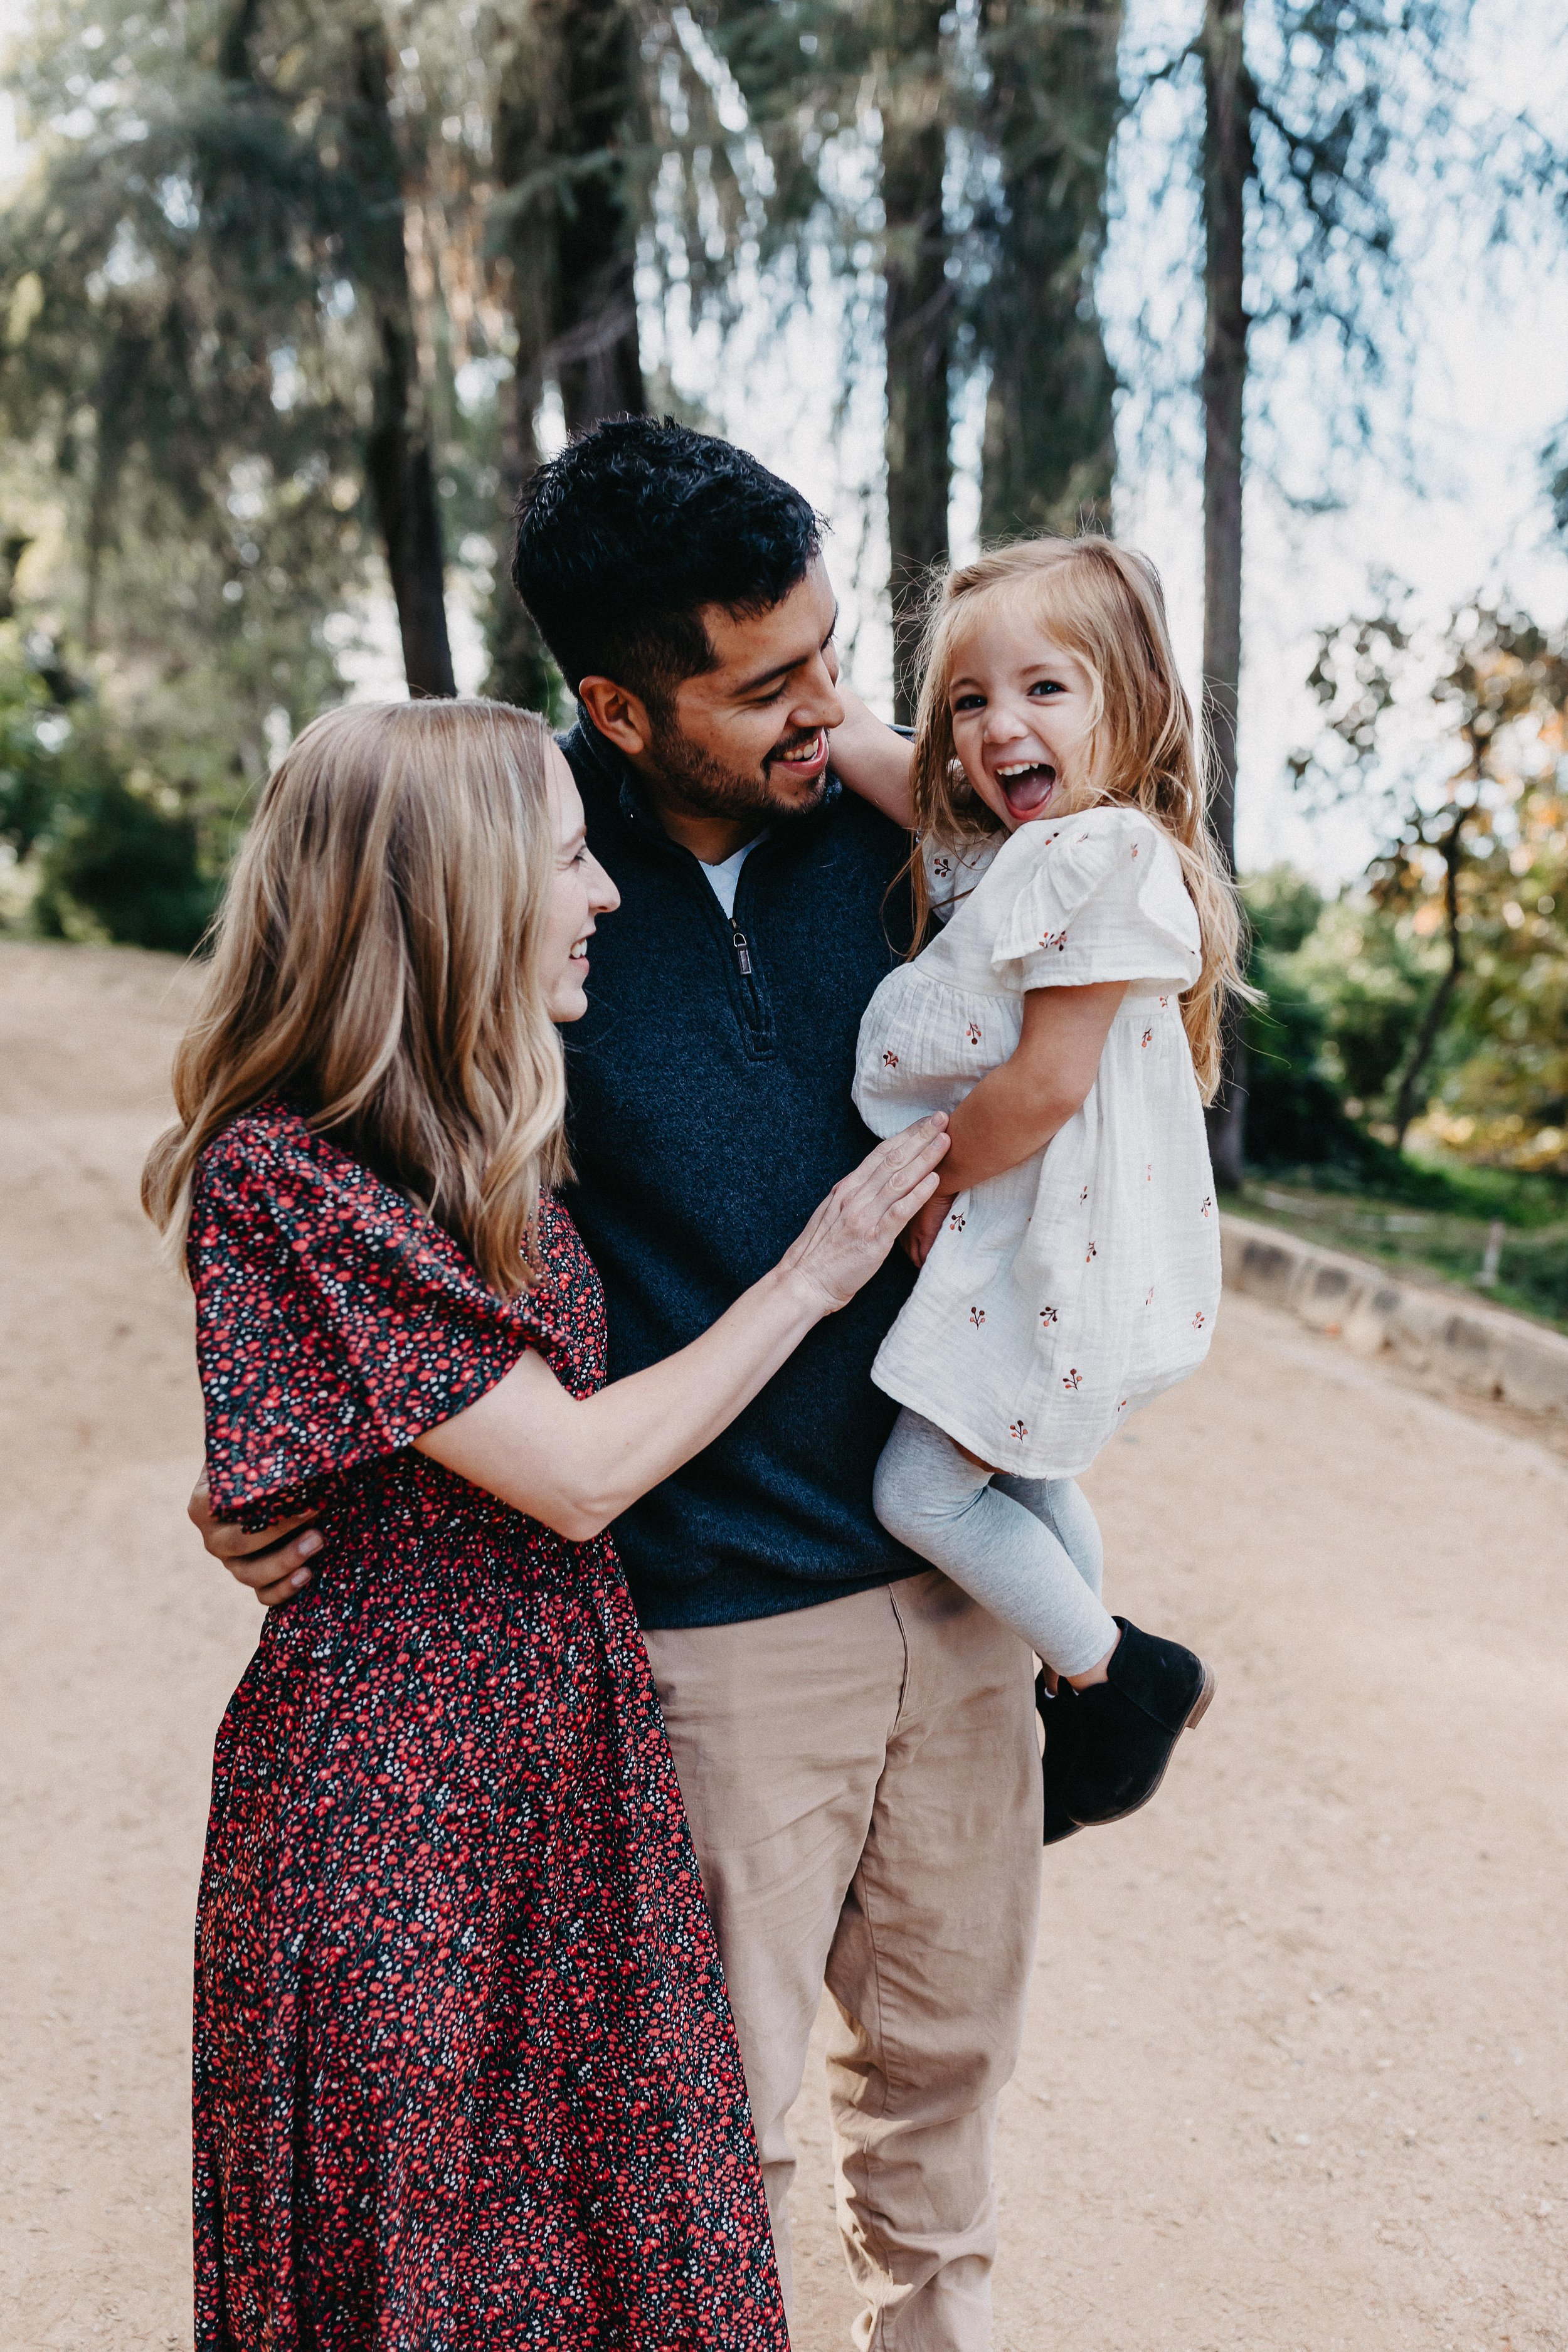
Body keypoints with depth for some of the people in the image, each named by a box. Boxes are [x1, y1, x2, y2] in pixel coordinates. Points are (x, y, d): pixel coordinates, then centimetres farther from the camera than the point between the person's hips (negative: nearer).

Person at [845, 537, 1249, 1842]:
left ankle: (1121, 1677, 12)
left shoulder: (1110, 858, -22)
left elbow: (1045, 1085, -24)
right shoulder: (1012, 855, 7)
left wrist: (930, 1190, -12)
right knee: (1027, 1476, 23)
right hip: (1013, 1236, 10)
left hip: (1055, 1252, -10)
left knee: (919, 1490, -5)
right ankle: (1101, 1678, 41)